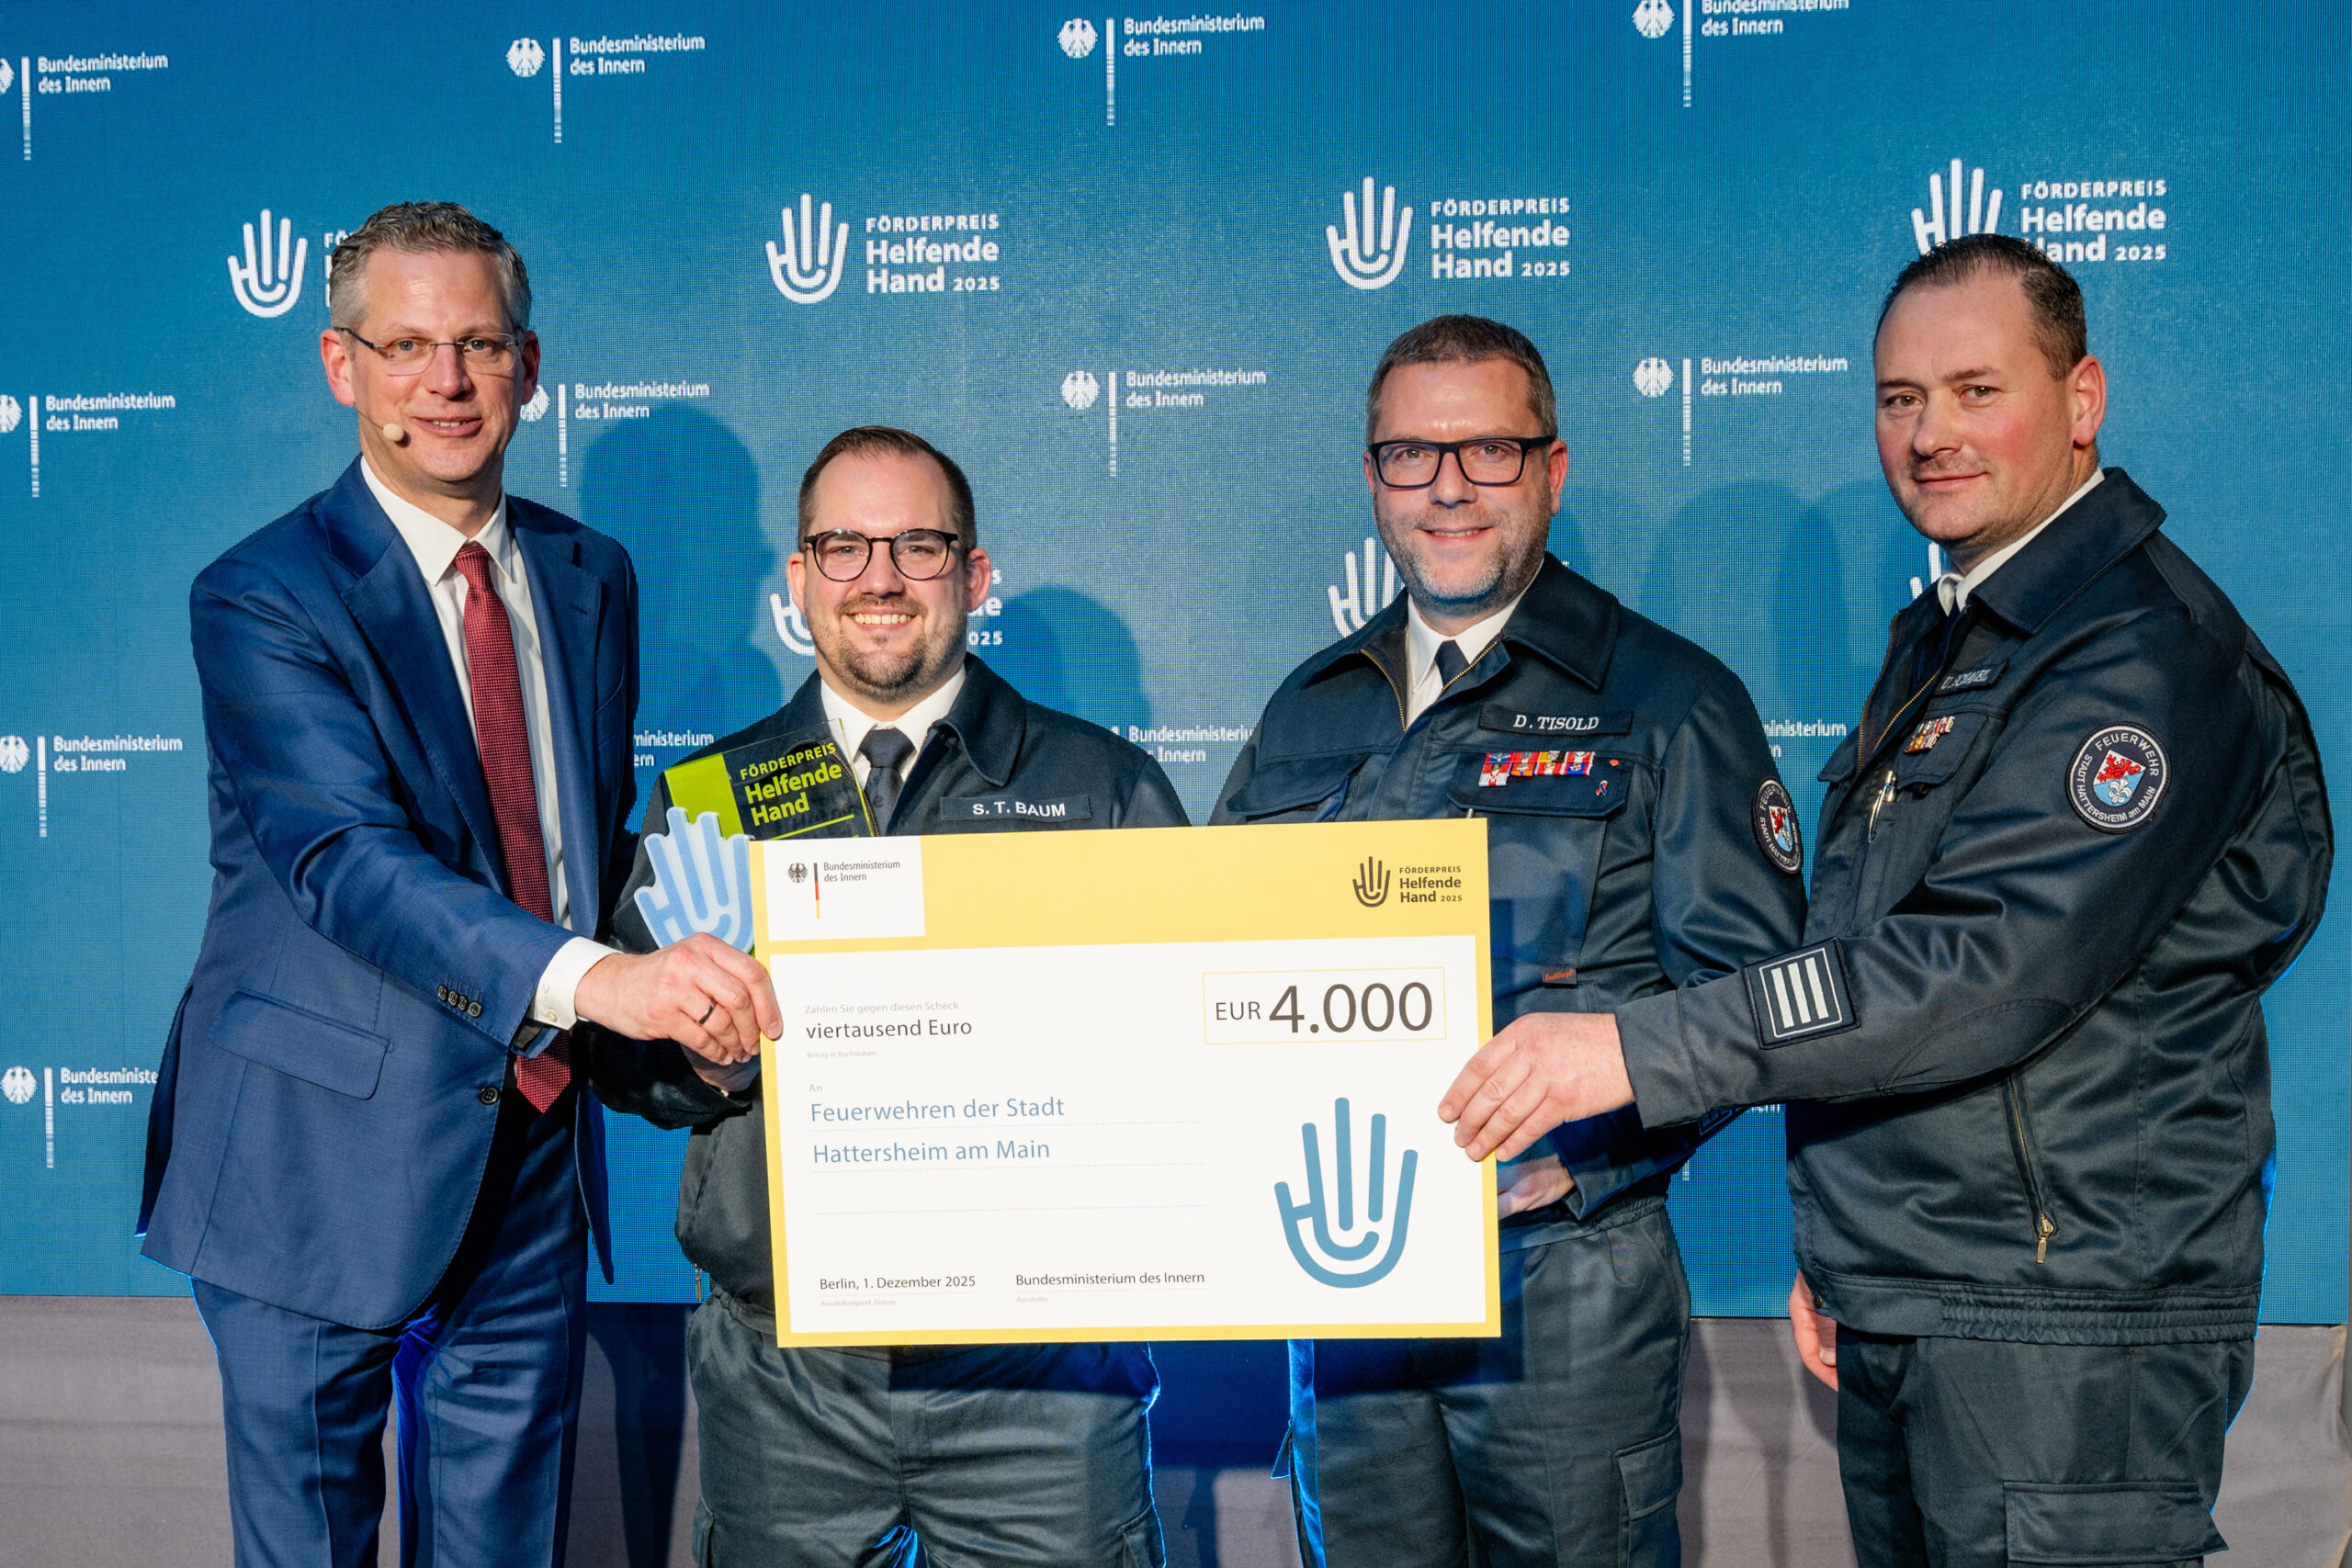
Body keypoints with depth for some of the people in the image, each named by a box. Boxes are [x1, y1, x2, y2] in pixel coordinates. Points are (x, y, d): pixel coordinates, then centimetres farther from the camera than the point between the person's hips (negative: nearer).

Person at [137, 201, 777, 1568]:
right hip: (324, 1159, -5)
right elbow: (348, 859, -27)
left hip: (537, 1143, 5)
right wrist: (591, 977, -41)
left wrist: (670, 993, -1)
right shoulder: (263, 599, -12)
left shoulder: (590, 579, 8)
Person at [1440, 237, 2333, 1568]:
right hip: (1895, 1310, 8)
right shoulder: (1942, 638, 15)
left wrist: (1637, 1050, -29)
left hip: (2068, 1324, -8)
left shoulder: (2144, 649, -15)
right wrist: (1833, 1237, 18)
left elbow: (1998, 967, -26)